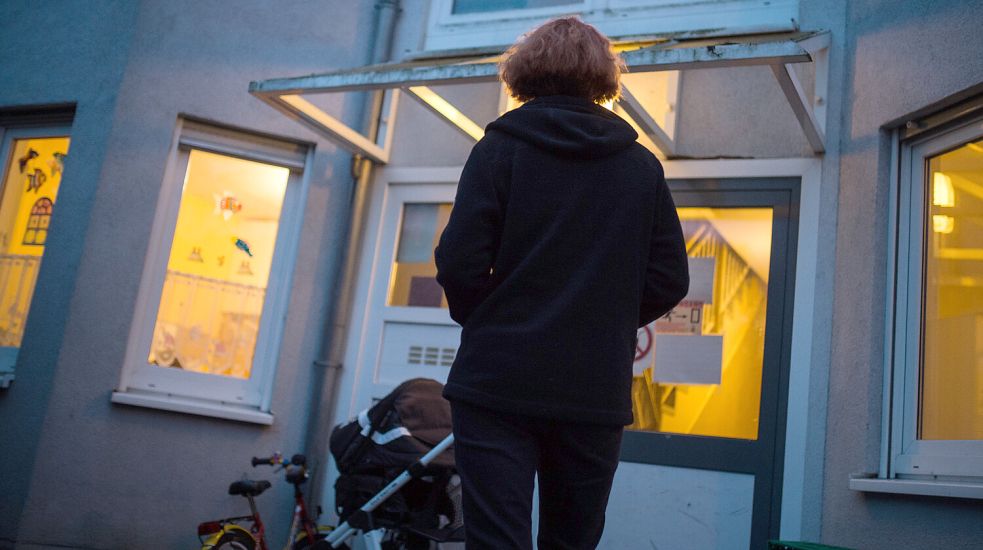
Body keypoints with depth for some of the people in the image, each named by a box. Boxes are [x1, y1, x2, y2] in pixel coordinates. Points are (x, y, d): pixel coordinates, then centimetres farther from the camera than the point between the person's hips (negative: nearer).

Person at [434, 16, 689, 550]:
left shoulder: (499, 147, -2)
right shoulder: (643, 167, 7)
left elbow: (459, 263, -9)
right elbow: (669, 280, 5)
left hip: (498, 384, -3)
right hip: (596, 392, 3)